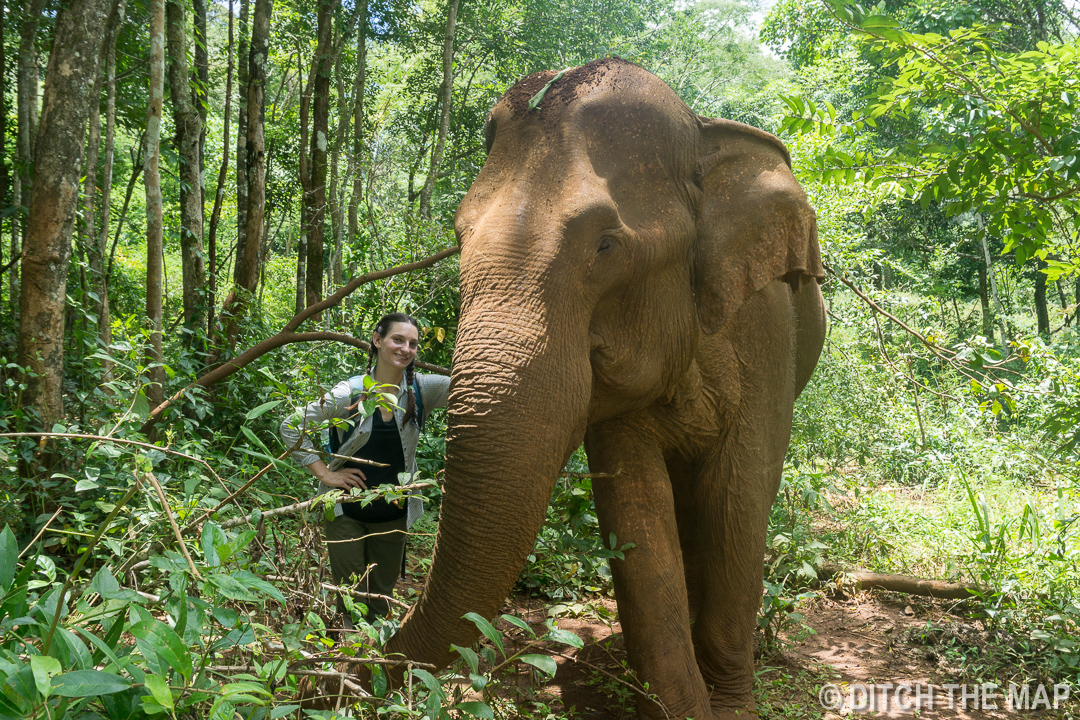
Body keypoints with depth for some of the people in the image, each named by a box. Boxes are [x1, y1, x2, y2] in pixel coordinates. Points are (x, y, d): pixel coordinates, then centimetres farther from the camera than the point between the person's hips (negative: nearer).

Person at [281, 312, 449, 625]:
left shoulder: (421, 389, -5)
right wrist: (325, 473, -12)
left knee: (382, 596, 16)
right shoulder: (350, 392, -12)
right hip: (347, 510, -2)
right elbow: (291, 427, -8)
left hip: (392, 514, 3)